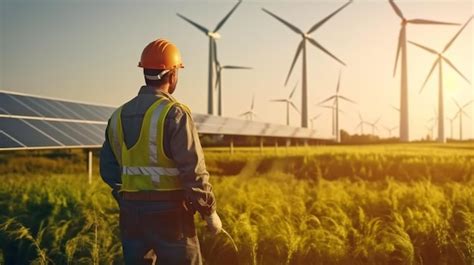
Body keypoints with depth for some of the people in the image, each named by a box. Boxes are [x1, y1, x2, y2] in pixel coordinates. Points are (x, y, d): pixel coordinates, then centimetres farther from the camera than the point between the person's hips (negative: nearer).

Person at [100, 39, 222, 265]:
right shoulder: (174, 114, -12)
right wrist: (210, 212, -5)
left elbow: (108, 169, 13)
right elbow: (194, 171, -16)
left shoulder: (119, 116, 8)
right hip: (169, 212, -6)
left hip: (131, 212, 6)